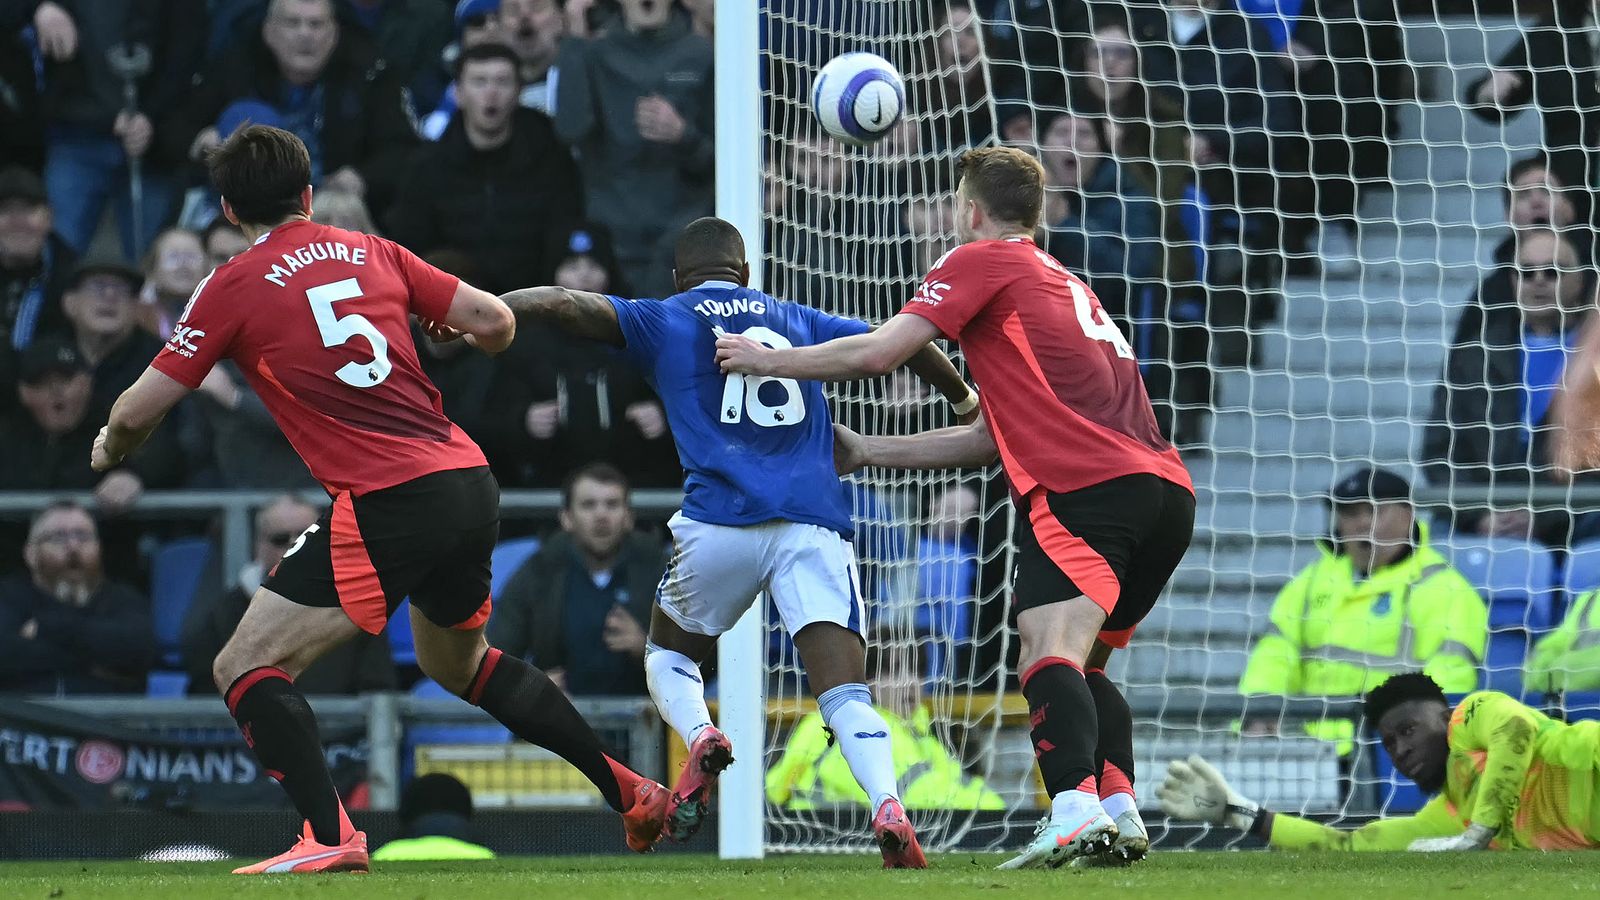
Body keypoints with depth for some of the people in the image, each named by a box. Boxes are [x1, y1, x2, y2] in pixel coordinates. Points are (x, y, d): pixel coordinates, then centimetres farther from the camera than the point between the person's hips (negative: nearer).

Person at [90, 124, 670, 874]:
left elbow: (139, 410, 1)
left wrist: (112, 445, 24)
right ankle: (630, 794, 33)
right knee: (459, 662, 31)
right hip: (472, 485, 7)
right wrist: (470, 337, 37)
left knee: (245, 667, -1)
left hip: (389, 503, -7)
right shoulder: (372, 253, 14)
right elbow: (496, 322, 13)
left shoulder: (234, 286, -1)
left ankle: (329, 837, -18)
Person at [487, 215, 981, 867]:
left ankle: (699, 737, -9)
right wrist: (968, 403, 39)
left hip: (720, 520, -1)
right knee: (846, 691, -6)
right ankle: (888, 805, -33)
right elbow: (907, 342, 24)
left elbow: (567, 305, 3)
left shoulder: (662, 321, 16)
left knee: (668, 654, 23)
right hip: (814, 521, 1)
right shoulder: (797, 321, 23)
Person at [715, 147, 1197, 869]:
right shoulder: (1066, 286, 33)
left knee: (1048, 656, -20)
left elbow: (876, 354, 1)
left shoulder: (983, 261, 8)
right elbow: (994, 436, 34)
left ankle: (1075, 814, -40)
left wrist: (766, 361, 15)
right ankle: (1119, 813, 1)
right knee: (1081, 667, 19)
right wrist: (866, 452, 37)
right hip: (1166, 491, 9)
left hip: (1086, 487, -9)